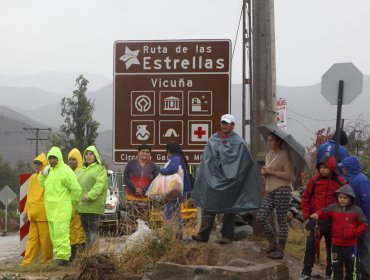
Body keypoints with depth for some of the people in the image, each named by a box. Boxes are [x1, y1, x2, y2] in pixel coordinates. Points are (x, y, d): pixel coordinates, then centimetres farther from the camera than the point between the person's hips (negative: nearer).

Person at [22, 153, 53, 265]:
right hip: (33, 214, 6)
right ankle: (27, 261, 5)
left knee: (45, 238, 0)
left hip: (44, 214, -6)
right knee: (32, 238, 6)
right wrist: (26, 212, 18)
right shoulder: (33, 177, 15)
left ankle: (46, 260, 9)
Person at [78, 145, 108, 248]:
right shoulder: (82, 170, 22)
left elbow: (100, 185, -14)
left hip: (94, 204, -7)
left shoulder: (100, 168, 0)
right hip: (82, 205, 7)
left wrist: (89, 196, -25)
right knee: (86, 228, 10)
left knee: (93, 228, -8)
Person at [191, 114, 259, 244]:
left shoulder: (238, 142, -2)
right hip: (213, 179, 3)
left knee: (229, 208, 4)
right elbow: (206, 160, 11)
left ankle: (227, 235, 11)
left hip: (230, 180, -3)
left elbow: (247, 163, -3)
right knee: (208, 206, -2)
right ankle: (203, 234, -4)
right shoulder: (213, 139, 8)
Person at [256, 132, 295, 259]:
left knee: (282, 221, -2)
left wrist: (271, 171, -14)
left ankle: (280, 250, 6)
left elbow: (290, 176, -15)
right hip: (270, 192, 8)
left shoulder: (284, 155, -8)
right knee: (260, 217, 1)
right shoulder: (269, 155, 17)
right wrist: (264, 173, 3)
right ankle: (272, 243, 16)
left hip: (282, 190, -8)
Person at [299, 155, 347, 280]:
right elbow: (305, 199, 7)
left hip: (333, 222, 0)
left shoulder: (341, 183, -3)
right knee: (310, 245, -4)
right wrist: (307, 217, 3)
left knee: (332, 249, 9)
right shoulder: (314, 180, -1)